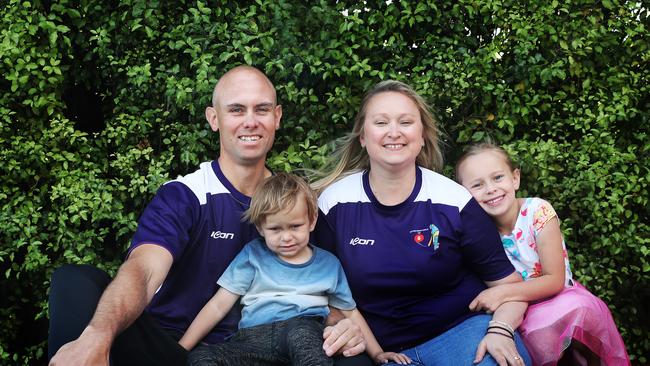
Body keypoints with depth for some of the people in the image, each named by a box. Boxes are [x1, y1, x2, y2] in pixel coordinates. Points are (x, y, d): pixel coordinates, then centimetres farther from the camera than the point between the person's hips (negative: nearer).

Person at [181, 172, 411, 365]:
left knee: (300, 331, -39)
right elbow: (219, 305, 12)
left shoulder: (328, 264, 16)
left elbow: (350, 313, 25)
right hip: (252, 341, 1)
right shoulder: (252, 255, 14)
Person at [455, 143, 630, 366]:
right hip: (516, 312, 1)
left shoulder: (538, 211, -15)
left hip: (560, 298, -1)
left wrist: (502, 293, -28)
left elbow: (555, 281, -16)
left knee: (579, 307, -32)